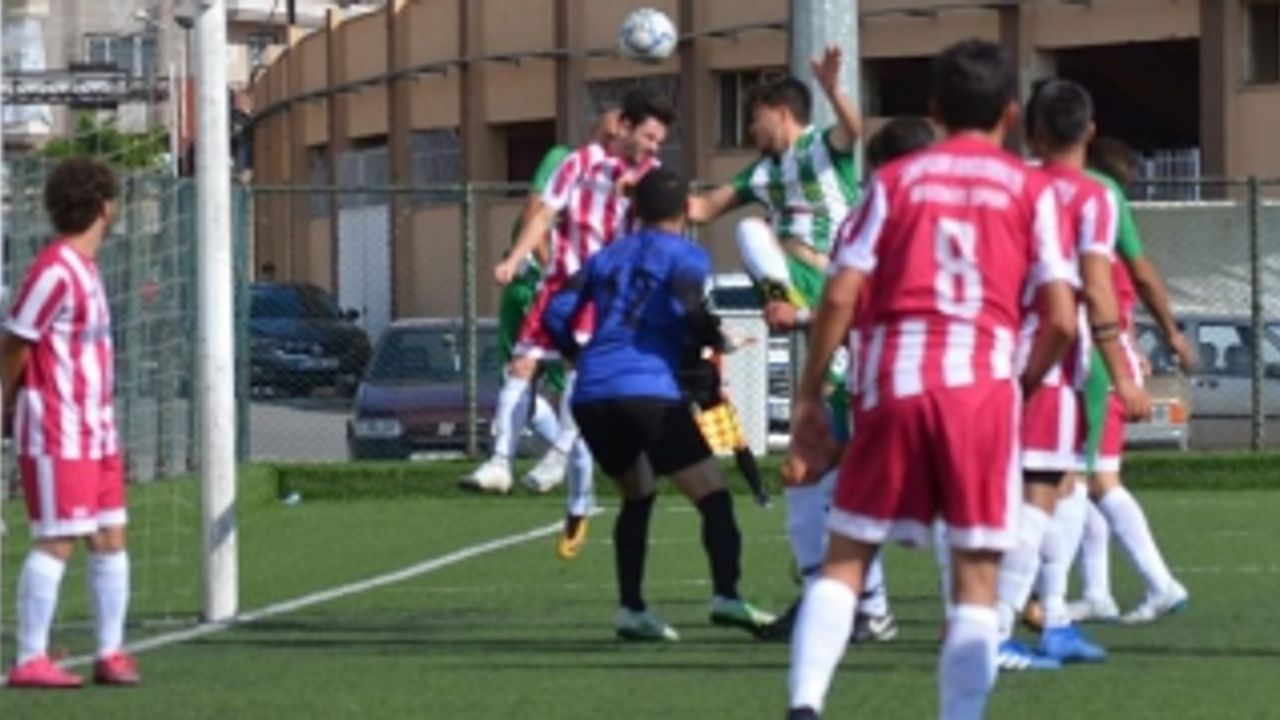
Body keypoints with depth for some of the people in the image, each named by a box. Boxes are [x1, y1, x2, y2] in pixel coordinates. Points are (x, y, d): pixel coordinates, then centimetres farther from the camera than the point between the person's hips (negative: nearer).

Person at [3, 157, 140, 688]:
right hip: (56, 433, -9)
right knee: (57, 542, -9)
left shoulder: (83, 267, 14)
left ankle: (111, 653, 12)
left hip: (95, 431, 9)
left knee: (110, 538, 7)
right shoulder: (56, 270, -16)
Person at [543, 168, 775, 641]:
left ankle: (631, 609, 13)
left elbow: (556, 316, 16)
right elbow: (687, 306, -13)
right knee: (711, 493, -2)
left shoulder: (608, 257, 22)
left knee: (637, 496, 24)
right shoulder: (685, 256, 7)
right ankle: (726, 596, -21)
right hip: (648, 389, -6)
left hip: (591, 395, 6)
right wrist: (715, 340, 4)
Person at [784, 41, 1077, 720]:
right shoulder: (1030, 190, 9)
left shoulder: (895, 179, 11)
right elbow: (1060, 321, 0)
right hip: (980, 382, -1)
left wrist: (809, 400, 6)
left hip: (892, 381, 1)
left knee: (845, 558, 8)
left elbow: (840, 296, 1)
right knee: (976, 578, 5)